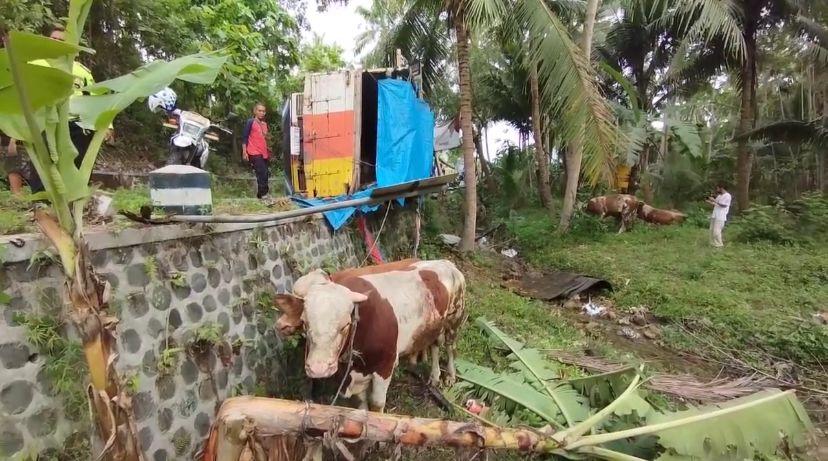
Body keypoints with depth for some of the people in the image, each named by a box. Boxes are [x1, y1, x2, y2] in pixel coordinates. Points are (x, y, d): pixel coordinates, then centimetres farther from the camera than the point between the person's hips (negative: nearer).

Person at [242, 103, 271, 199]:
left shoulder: (265, 124, 16)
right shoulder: (251, 122, -4)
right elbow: (244, 137, -5)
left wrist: (268, 151, 22)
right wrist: (244, 152, -11)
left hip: (264, 153, 7)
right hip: (254, 153, -7)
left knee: (264, 175, 7)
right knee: (262, 174, -15)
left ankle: (260, 195, 16)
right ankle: (263, 195, -11)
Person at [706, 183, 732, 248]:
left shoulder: (727, 196, -9)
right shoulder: (719, 195, 17)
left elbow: (723, 205, -18)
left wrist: (714, 200, -19)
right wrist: (709, 201, 1)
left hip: (720, 217, -8)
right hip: (714, 215, 8)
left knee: (716, 231, -11)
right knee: (712, 230, 9)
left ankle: (719, 245, -1)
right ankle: (712, 243, 17)